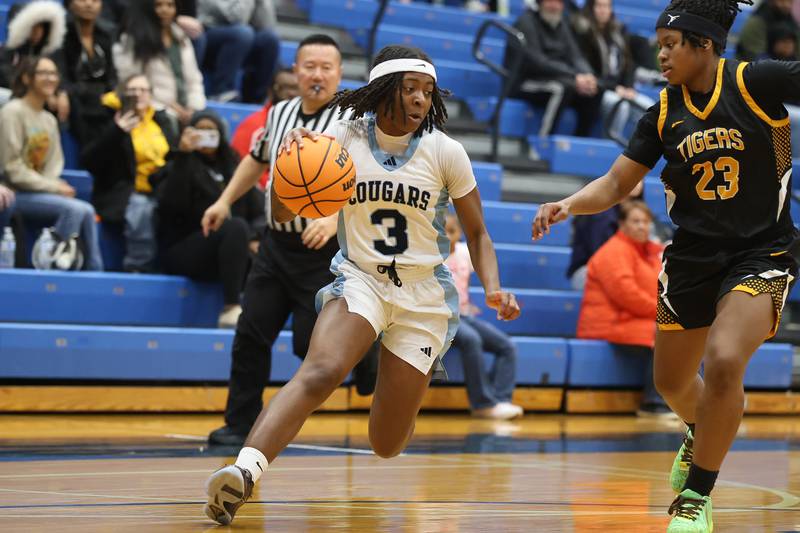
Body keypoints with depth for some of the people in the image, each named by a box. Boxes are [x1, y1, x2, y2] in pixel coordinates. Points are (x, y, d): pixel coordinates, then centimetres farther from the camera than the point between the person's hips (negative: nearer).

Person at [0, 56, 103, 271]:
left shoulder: (50, 120, 15)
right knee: (75, 209, -25)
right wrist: (54, 187, -15)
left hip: (40, 190, 7)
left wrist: (57, 185, -10)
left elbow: (54, 164, 13)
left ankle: (94, 270, -14)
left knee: (87, 211, -15)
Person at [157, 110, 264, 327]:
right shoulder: (183, 167, 5)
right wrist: (182, 155, -20)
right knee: (236, 226, -32)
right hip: (182, 250, -4)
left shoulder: (234, 168, 18)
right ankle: (231, 308, -37)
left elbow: (258, 212, 9)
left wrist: (255, 238, -14)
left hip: (228, 252, 4)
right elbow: (171, 205, -16)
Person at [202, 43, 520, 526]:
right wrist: (291, 162, -23)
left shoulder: (444, 151, -6)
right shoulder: (342, 138, -5)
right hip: (360, 280, 0)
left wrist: (493, 289, -14)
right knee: (321, 371, -34)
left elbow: (477, 233, 3)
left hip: (424, 295, 1)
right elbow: (284, 214, -3)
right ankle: (245, 472, -48)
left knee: (387, 446, 4)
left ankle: (415, 386, 41)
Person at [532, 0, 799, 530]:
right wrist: (569, 204, -15)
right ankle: (701, 435, 55)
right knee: (672, 381, 17)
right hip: (692, 258, 5)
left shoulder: (757, 82, -12)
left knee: (723, 363, -26)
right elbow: (616, 184, 2)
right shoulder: (665, 113, 1)